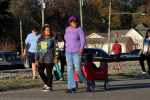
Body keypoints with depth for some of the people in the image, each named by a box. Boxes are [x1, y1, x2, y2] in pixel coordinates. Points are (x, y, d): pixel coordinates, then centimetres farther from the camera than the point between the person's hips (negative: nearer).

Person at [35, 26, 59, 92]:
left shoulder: (52, 39, 3)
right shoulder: (40, 40, 12)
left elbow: (56, 49, 1)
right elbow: (37, 50, 13)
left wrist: (56, 58, -7)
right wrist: (36, 59, 6)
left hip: (49, 59, -4)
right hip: (41, 59, 4)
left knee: (49, 72, -3)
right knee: (40, 71, -1)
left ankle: (49, 86, 7)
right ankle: (46, 83, 21)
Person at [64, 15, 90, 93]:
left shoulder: (79, 29, -7)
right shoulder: (67, 29, 10)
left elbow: (83, 40, -14)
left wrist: (81, 50, -26)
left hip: (77, 52, -5)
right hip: (69, 52, 5)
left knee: (78, 69, -9)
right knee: (70, 69, -3)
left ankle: (86, 82, 17)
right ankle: (71, 88, -6)